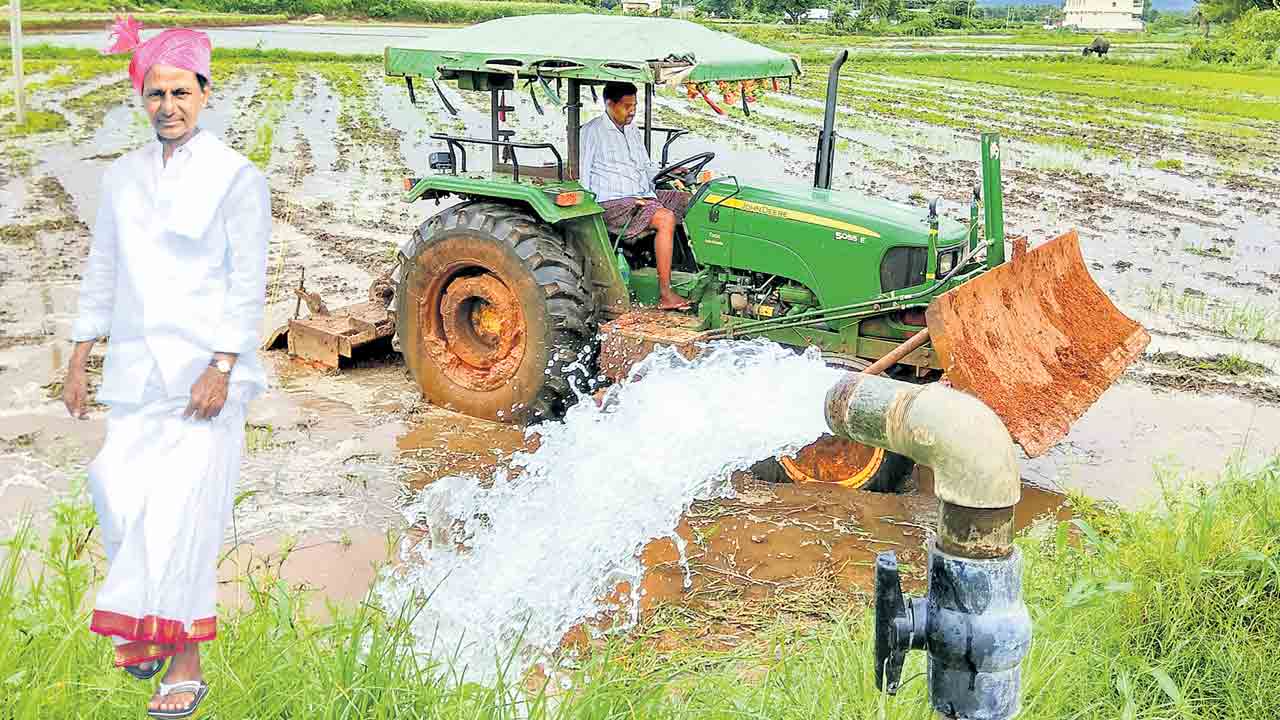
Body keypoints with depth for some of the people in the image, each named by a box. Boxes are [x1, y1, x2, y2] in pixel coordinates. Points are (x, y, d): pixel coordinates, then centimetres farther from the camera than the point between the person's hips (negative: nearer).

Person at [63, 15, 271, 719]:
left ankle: (185, 662, 2)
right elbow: (100, 272, 18)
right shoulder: (121, 177, 12)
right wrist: (78, 361, 15)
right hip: (135, 370, 5)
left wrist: (221, 369, -14)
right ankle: (145, 628, 26)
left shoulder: (236, 178, -3)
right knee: (120, 498, 2)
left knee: (183, 509, -7)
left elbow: (248, 284, -7)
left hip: (204, 370, -5)